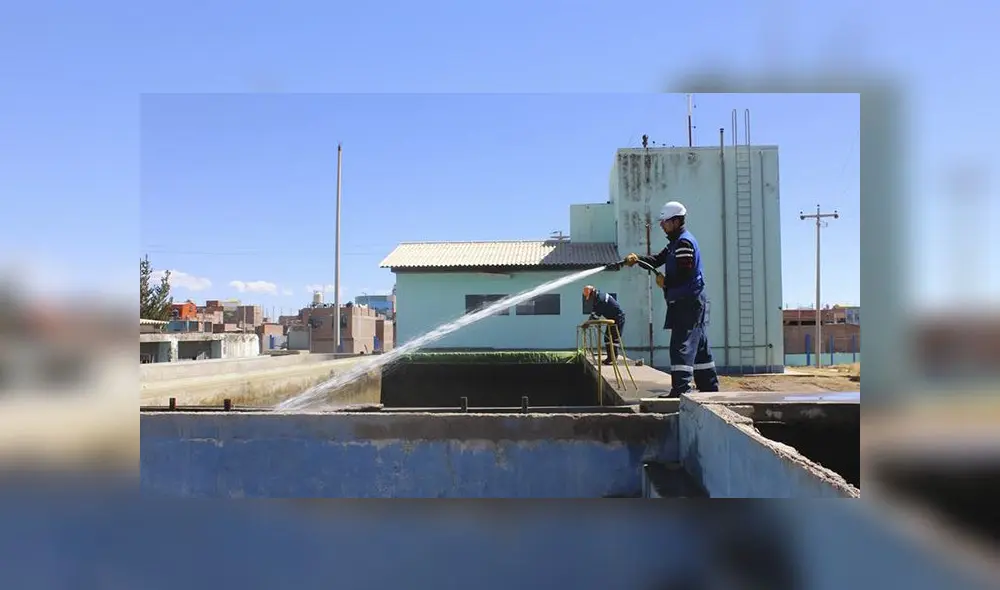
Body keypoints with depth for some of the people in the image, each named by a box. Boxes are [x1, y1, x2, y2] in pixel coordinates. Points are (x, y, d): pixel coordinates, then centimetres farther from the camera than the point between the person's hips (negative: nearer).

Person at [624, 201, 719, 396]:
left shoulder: (684, 242, -14)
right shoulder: (676, 242, 19)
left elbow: (684, 274, -22)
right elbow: (658, 259, 13)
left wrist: (665, 281, -7)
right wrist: (638, 259, -3)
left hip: (688, 302, -11)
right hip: (687, 302, 11)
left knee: (682, 345, -14)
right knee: (699, 345, 15)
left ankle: (680, 389, -16)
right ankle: (709, 387, 24)